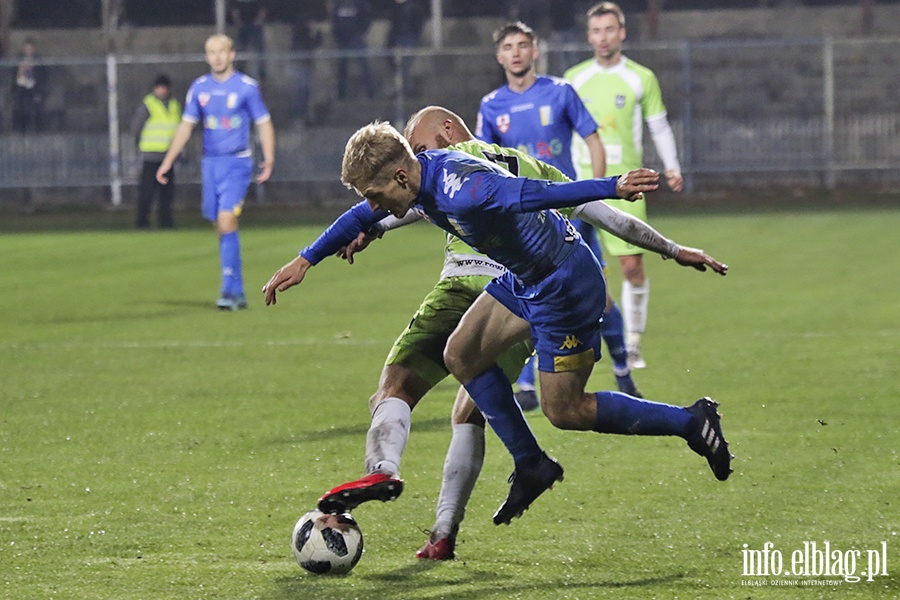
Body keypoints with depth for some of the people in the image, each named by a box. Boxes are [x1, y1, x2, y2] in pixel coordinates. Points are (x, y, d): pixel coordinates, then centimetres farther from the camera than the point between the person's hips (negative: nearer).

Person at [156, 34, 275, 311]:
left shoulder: (247, 86, -4)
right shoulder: (199, 87, 7)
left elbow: (264, 123, 1)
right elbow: (186, 126, 14)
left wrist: (269, 159, -13)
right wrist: (167, 161, 10)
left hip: (237, 163, -4)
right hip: (210, 163, 4)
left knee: (227, 221, -18)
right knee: (221, 227, 5)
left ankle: (230, 291, -17)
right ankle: (238, 292, 13)